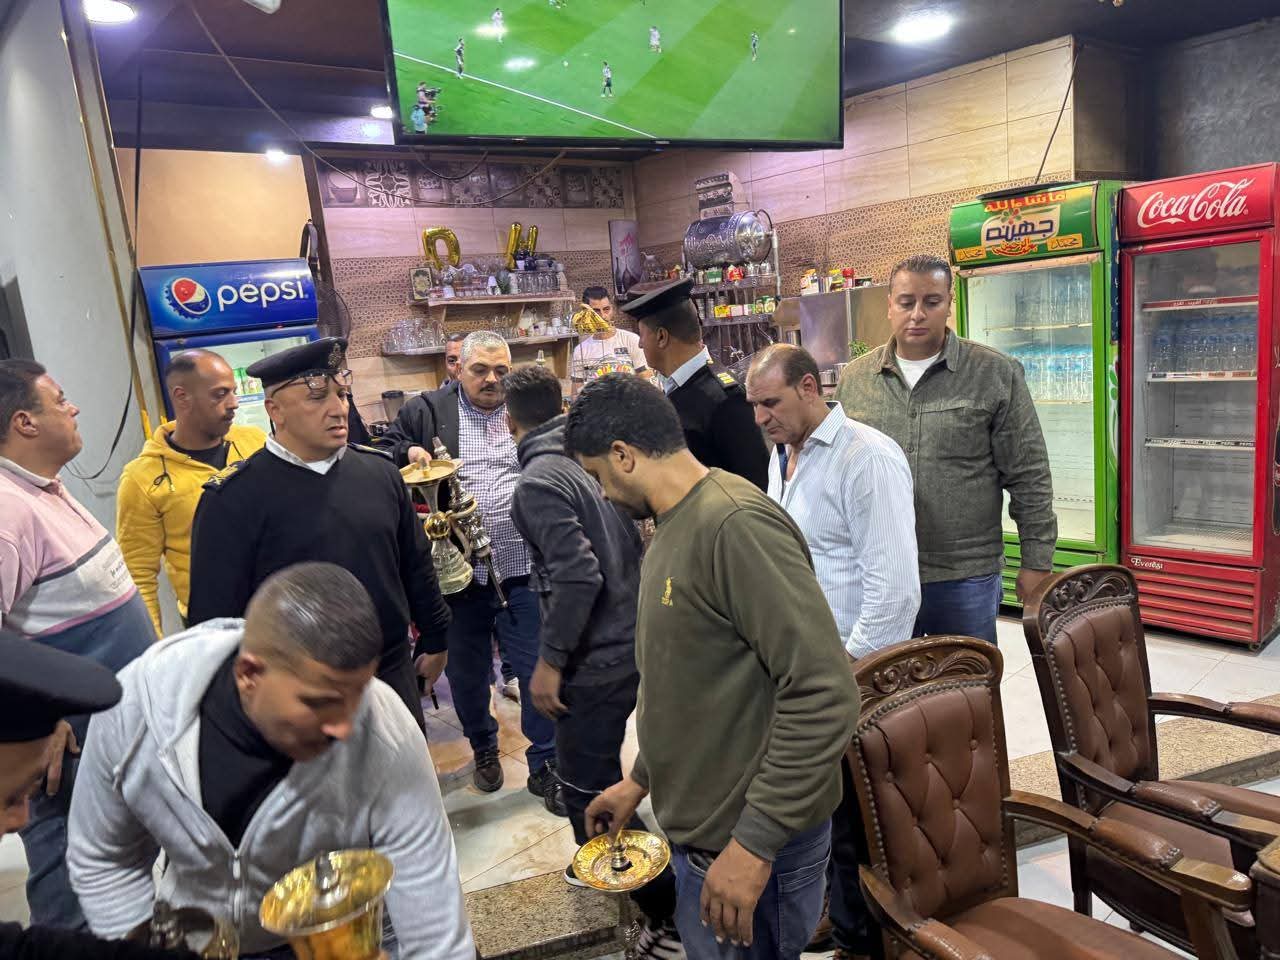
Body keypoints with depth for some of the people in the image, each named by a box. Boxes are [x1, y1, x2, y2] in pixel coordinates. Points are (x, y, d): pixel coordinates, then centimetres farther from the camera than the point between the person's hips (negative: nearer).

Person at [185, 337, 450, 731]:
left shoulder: (379, 471, 2)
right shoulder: (232, 499, -13)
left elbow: (416, 566, 11)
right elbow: (215, 613, -10)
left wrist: (434, 640, 15)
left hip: (393, 679, 4)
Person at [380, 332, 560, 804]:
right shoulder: (425, 411, 3)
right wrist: (407, 453, -11)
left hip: (523, 571, 0)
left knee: (539, 670, 3)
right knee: (466, 672, 17)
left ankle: (545, 765, 20)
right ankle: (483, 747, 42)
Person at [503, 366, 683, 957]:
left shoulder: (537, 482, -18)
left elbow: (577, 575, -26)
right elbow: (632, 544, 12)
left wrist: (550, 659, -17)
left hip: (596, 658, -9)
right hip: (631, 639, 9)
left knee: (589, 789, 4)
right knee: (589, 769, 27)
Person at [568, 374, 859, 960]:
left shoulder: (736, 524, -24)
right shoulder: (676, 525, 7)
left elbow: (823, 694, -27)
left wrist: (755, 844, -23)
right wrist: (640, 779, 17)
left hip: (751, 839, -9)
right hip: (699, 826, 9)